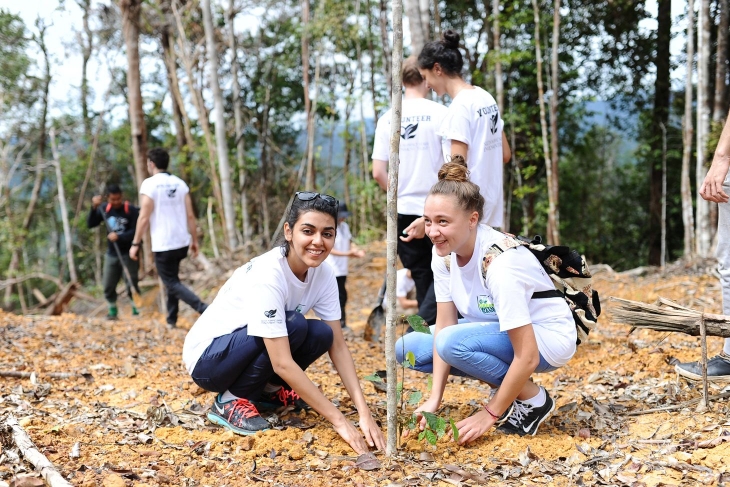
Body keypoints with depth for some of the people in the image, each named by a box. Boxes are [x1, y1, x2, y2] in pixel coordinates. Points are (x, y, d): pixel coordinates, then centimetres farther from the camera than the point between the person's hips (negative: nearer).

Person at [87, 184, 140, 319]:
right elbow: (90, 224, -1)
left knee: (131, 284, -6)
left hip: (128, 254, -4)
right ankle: (113, 310, 24)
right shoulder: (104, 209, 3)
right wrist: (94, 208, -14)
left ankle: (136, 310, 5)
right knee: (108, 286, 8)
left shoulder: (131, 210, -11)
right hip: (111, 254, 5)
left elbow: (135, 231, -14)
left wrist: (119, 237, -28)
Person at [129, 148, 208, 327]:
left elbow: (144, 218, -13)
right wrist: (194, 240, 11)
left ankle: (205, 310, -19)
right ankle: (171, 319, 23)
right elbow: (190, 216, 3)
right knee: (172, 279, 21)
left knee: (171, 283, -1)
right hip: (182, 242, 6)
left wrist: (135, 244, -7)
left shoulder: (149, 184, -10)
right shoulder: (180, 183, 5)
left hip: (163, 244, -6)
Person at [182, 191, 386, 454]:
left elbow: (337, 345, -9)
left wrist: (364, 412, -21)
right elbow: (283, 363, -34)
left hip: (249, 353, 7)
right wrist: (339, 421, -35)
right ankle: (231, 400, -11)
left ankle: (267, 391, 5)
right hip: (207, 358, -6)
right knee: (294, 325, -28)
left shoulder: (323, 273, -10)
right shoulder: (267, 276, -31)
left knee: (321, 335, -18)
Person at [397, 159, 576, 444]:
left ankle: (533, 399, -8)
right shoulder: (444, 253, -10)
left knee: (453, 342, -32)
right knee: (408, 348, -4)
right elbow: (444, 324, -7)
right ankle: (507, 387, 6)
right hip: (495, 331, 8)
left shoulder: (499, 262, -32)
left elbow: (527, 358, -31)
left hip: (547, 336, -8)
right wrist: (434, 400, -14)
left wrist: (489, 415, -24)